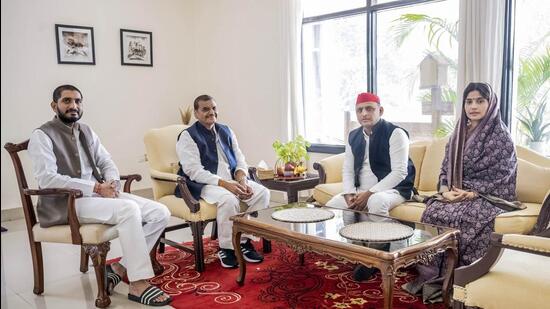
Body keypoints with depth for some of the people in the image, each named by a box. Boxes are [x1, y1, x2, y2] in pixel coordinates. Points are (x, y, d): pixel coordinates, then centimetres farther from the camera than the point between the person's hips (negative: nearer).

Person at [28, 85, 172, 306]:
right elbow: (47, 179, -17)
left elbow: (107, 163, 17)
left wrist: (111, 183, -7)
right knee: (129, 209, -34)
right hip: (66, 202, -7)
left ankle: (120, 268, -3)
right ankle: (138, 285, -24)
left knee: (160, 213, -10)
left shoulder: (87, 131, 17)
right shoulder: (42, 136, -4)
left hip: (100, 193, 7)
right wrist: (96, 187, -19)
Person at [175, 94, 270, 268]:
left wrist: (241, 180, -10)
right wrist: (225, 184, -24)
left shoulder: (226, 131, 16)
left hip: (232, 181, 6)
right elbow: (194, 171, -14)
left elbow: (240, 160, 13)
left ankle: (244, 241, -7)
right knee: (228, 199, -35)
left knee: (262, 192, -15)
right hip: (204, 184, -6)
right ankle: (226, 248, -14)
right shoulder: (188, 136, -4)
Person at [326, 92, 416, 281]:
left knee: (376, 202, -38)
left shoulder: (395, 133, -13)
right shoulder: (354, 136, 8)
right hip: (361, 192, 6)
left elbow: (399, 173, -20)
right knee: (332, 206, -15)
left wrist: (369, 193, -26)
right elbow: (347, 170, 9)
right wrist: (350, 194, -12)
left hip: (393, 189, -6)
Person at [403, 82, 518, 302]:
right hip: (455, 195, 5)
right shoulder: (459, 134, 12)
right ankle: (429, 275, -21)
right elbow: (445, 170, 11)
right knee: (431, 212, -25)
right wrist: (446, 190, -9)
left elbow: (500, 177, -10)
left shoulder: (500, 136, -4)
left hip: (489, 197, -5)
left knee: (454, 217, -32)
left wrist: (471, 194, -21)